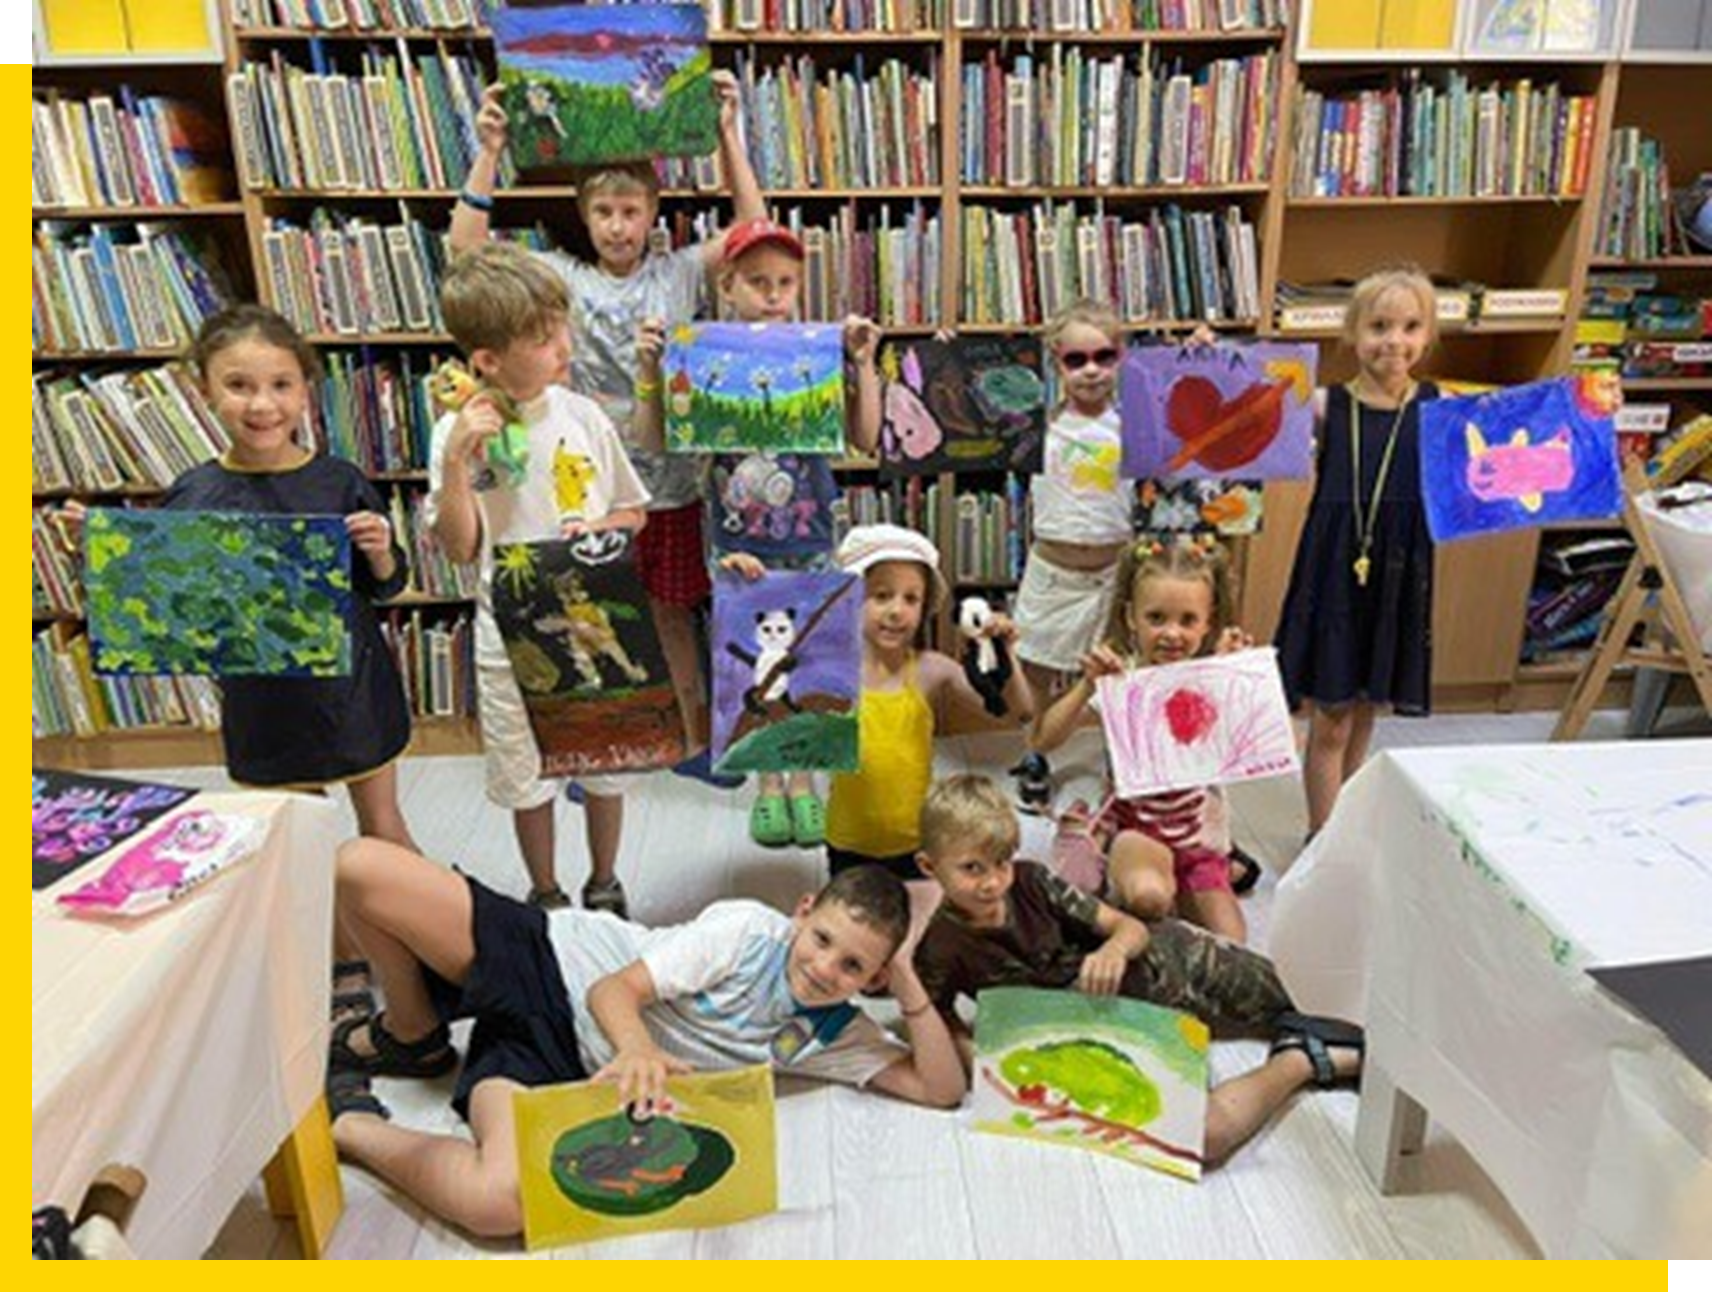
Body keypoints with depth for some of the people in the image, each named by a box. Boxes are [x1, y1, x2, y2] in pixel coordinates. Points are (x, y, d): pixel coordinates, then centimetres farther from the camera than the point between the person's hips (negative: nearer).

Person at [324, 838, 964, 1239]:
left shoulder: (836, 1036, -2)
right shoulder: (749, 928, -16)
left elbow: (940, 1088, -7)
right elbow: (614, 991, -18)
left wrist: (910, 988, -19)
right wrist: (637, 1046, -41)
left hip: (567, 1065, 2)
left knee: (500, 1203, -33)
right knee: (360, 868, -26)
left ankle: (352, 1126, -1)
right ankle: (413, 1037, 9)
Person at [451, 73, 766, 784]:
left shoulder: (679, 273, 1)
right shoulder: (564, 278, 0)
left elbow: (752, 228, -6)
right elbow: (467, 249, -8)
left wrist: (727, 133, -12)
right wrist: (488, 152, -16)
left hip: (672, 484, 0)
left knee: (673, 614, 15)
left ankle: (699, 741, 29)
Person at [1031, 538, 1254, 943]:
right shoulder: (1120, 677, -11)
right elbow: (1046, 739, -18)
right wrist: (1088, 685, -29)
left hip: (1198, 830, 3)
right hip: (1133, 820, -2)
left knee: (1230, 946, -4)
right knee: (1147, 897, -33)